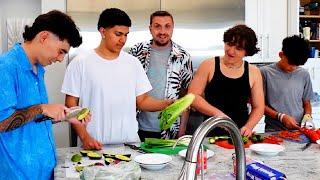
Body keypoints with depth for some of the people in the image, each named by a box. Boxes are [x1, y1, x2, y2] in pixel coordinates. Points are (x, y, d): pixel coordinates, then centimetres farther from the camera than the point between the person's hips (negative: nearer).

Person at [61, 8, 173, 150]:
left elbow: (142, 100, 6)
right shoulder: (80, 63, -4)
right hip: (94, 144, -2)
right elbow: (71, 104, -3)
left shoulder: (133, 63, 5)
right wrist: (84, 137, -13)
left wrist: (167, 104, -12)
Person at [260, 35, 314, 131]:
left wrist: (307, 115, -1)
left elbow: (306, 103, 18)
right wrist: (281, 116, -11)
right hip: (274, 131, -3)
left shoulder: (304, 74, 8)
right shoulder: (266, 72, -3)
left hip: (299, 130, 3)